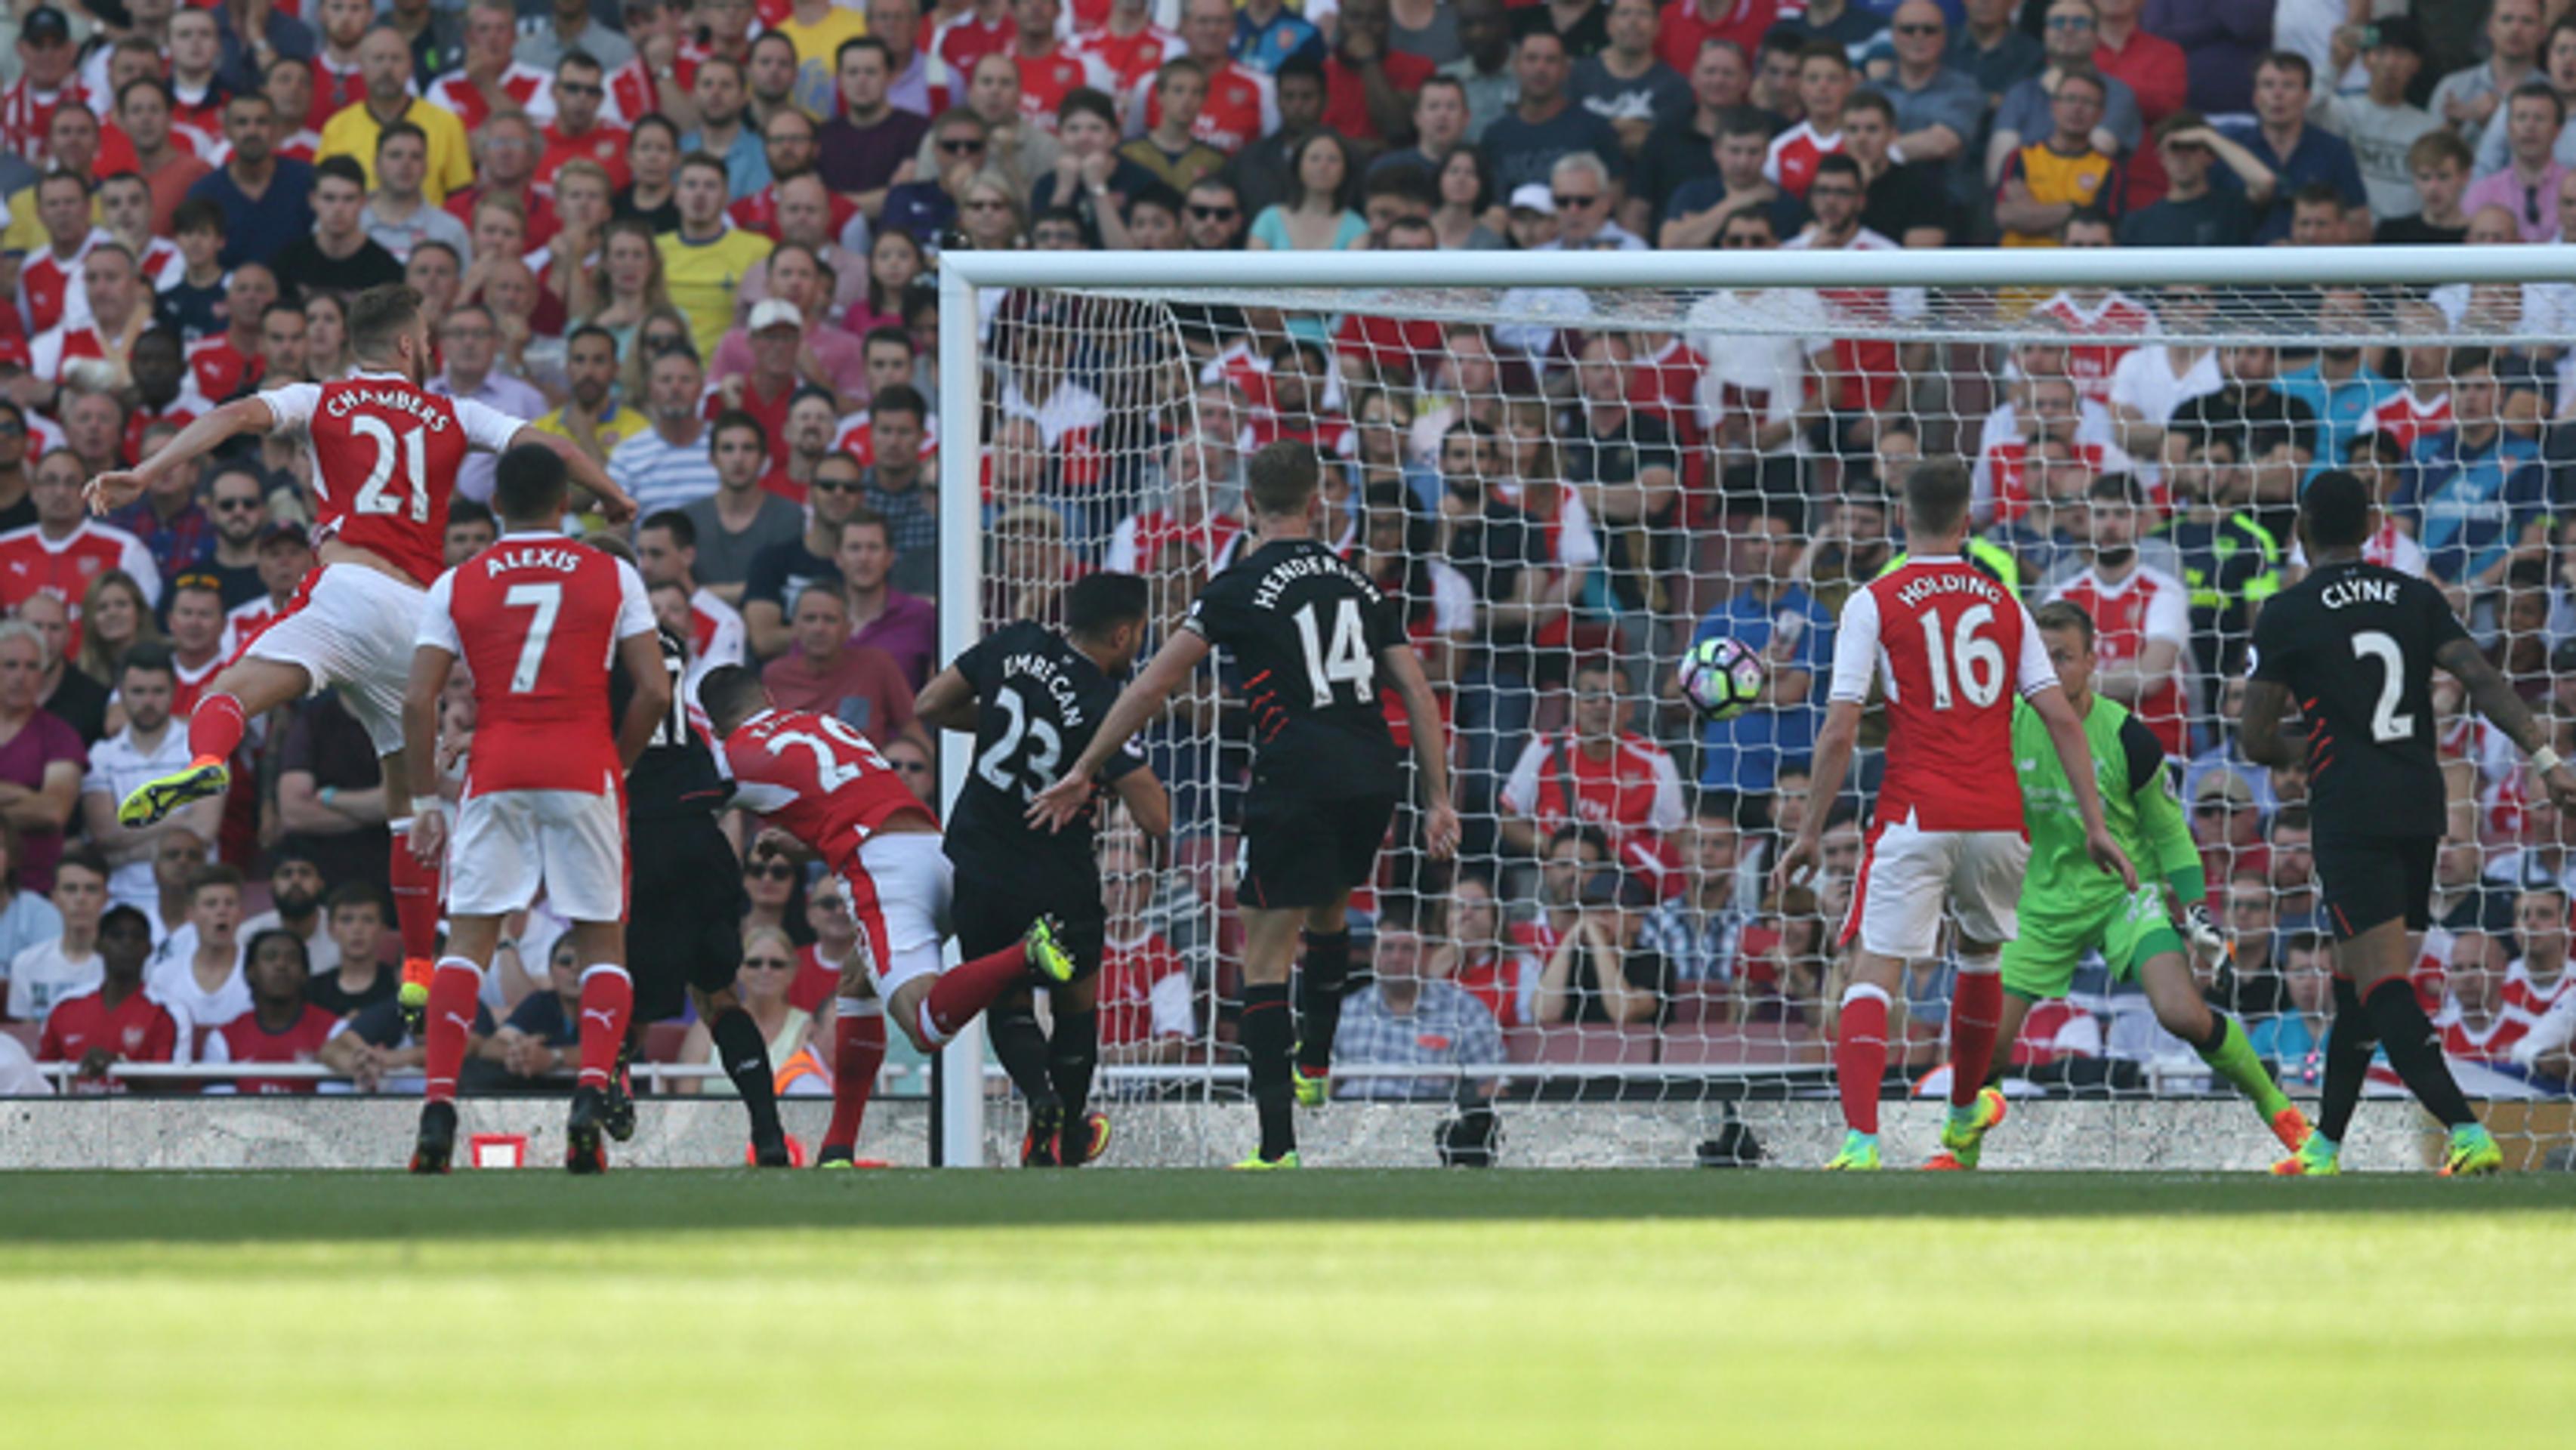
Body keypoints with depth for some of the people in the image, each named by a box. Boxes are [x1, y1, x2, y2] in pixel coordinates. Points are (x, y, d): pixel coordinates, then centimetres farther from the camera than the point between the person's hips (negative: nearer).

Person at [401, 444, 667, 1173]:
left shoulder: (456, 585, 8)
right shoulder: (613, 577, 6)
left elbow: (418, 701, 1)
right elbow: (654, 692, 0)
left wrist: (425, 802, 6)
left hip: (495, 774, 1)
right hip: (583, 771, 0)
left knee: (468, 941, 5)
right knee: (604, 942, 8)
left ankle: (439, 1107, -7)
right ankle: (592, 1093, -12)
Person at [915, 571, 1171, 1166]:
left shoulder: (1016, 645, -7)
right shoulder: (1105, 709, -19)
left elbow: (932, 705, 3)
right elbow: (1156, 821, -21)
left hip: (974, 866, 3)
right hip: (1055, 883, -3)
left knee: (1006, 1002, 17)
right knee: (1076, 1000, 22)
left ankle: (1041, 1099, -10)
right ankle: (1071, 1134, 32)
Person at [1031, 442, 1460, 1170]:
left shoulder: (1243, 587, -1)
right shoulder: (1358, 582, 13)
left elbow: (1153, 685, -1)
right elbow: (1418, 693, 11)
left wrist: (1083, 771, 5)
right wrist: (1438, 800, 15)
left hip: (1297, 783, -5)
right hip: (1373, 781, 5)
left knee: (1265, 960, -1)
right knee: (1328, 915, 32)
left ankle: (1277, 1148, -9)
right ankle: (1315, 1064, 45)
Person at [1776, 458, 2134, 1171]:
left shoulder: (1873, 603, 0)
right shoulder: (2003, 604, 11)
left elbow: (1839, 733, -6)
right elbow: (2061, 718, 6)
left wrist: (1810, 833, 2)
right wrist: (2095, 826, 8)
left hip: (1916, 818, -4)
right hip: (1997, 819, 4)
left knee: (1873, 972, -6)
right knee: (1980, 954, 28)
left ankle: (1861, 1140, -25)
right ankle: (1964, 1114, 44)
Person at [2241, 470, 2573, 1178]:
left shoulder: (2287, 615, -2)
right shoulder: (2417, 599, 9)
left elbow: (2257, 741, 1)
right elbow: (2482, 679, -4)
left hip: (2350, 812, -6)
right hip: (2420, 807, 6)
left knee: (2381, 982, -13)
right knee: (2358, 981, 17)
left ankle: (2467, 1131, -30)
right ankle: (2324, 1146, 24)